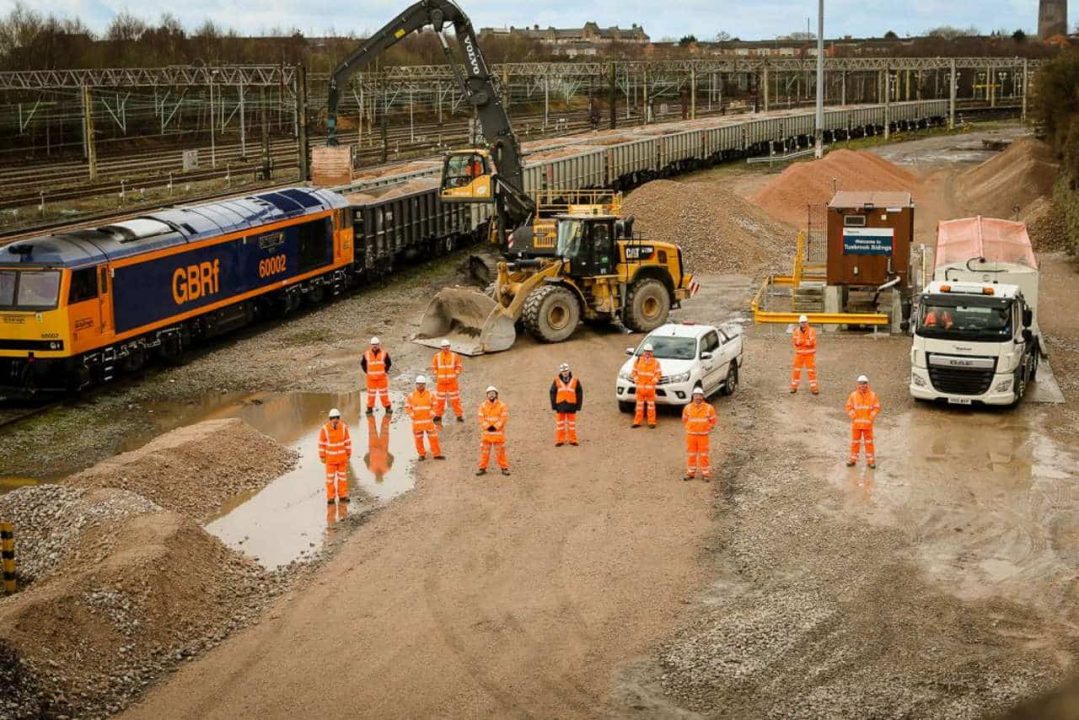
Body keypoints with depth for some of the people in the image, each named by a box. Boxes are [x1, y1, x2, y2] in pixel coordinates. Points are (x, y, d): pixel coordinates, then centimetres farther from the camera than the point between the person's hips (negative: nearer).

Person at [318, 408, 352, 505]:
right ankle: (330, 497, 13)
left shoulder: (343, 427, -14)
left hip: (342, 456, 2)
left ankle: (342, 496, 20)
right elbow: (321, 443, -9)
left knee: (343, 476, 10)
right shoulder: (324, 429, -19)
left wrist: (349, 454, 3)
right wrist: (322, 457, -5)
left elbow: (347, 441, -2)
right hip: (330, 457, -2)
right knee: (330, 477, 3)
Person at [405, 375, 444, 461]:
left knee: (433, 437, 1)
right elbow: (407, 407, 2)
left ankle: (436, 454, 9)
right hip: (417, 421, 0)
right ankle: (422, 454, 18)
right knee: (418, 439, 5)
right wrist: (412, 415, -10)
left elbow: (434, 405, 7)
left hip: (428, 420, 0)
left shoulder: (430, 395, 1)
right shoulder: (411, 396, -2)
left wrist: (432, 414, -6)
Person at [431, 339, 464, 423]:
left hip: (452, 381, -1)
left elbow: (459, 366, 5)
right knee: (439, 398, 7)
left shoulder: (454, 356, -1)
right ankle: (438, 415, 19)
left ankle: (459, 415, 8)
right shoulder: (437, 356, 2)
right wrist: (436, 375, 1)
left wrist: (455, 374, -4)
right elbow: (433, 367, 11)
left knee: (455, 398, 1)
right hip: (440, 381, 1)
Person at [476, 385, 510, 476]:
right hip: (486, 432, 2)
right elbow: (481, 418, -2)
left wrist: (495, 427, -15)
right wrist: (487, 426, -14)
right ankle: (482, 468, 15)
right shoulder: (483, 405, 1)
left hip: (498, 432, -2)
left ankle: (504, 468, 11)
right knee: (484, 451, 6)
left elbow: (504, 418, -8)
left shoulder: (502, 405, -5)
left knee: (500, 451, 3)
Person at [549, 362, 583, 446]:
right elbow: (553, 393, 4)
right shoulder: (557, 380, -1)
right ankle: (559, 440, 12)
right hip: (560, 405, 0)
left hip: (571, 405, 0)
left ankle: (572, 440, 16)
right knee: (560, 423, 5)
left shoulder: (575, 380, -1)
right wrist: (554, 405, 0)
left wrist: (578, 405, -1)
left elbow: (579, 393, 3)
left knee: (572, 424, 8)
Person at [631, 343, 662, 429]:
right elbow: (634, 371, 10)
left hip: (650, 387, -2)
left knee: (651, 404, 1)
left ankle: (651, 422, 6)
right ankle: (637, 422, 11)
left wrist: (654, 381, -11)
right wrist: (636, 380, -2)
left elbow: (658, 373, 1)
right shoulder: (638, 360, 7)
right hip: (640, 386, 2)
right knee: (639, 404, 7)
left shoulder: (655, 362, 1)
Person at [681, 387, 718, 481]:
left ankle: (705, 474, 9)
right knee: (691, 455, 7)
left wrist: (707, 429, 0)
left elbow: (713, 421, 5)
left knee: (704, 455, 2)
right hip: (690, 435, 2)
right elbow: (684, 420, 12)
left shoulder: (709, 408, -4)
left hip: (703, 436, -1)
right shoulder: (688, 408, -1)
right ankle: (690, 473, 16)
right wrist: (689, 429, 6)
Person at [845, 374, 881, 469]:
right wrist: (854, 417, -9)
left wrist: (871, 418, -9)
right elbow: (849, 408, 1)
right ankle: (853, 458, 19)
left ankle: (870, 460, 11)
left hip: (868, 424, -1)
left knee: (869, 442, 5)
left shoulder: (872, 395, -1)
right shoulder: (853, 395, -1)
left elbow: (877, 408, 0)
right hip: (856, 424, 1)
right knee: (855, 441, 10)